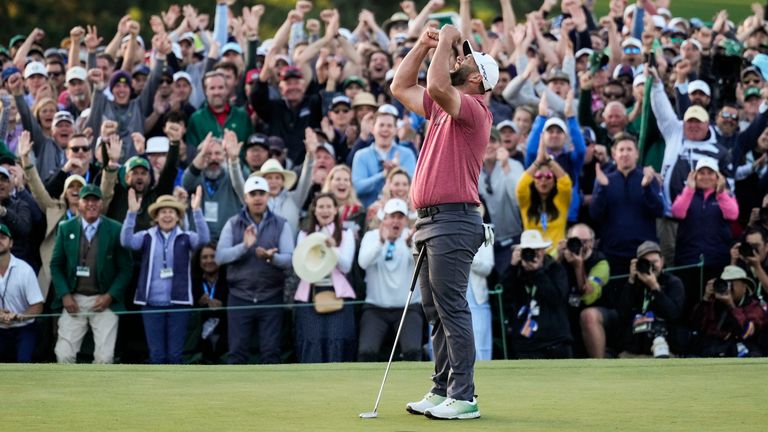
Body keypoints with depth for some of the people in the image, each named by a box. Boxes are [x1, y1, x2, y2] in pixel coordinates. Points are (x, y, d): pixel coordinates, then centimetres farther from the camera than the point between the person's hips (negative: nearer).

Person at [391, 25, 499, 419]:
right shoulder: (441, 108, 19)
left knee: (452, 309, -11)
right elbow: (401, 87, 29)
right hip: (430, 221, 10)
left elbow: (436, 86, -26)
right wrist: (424, 45, 19)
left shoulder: (473, 108, -8)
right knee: (435, 311, 11)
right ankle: (442, 390, 16)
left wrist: (446, 40, -12)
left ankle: (463, 397, -11)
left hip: (453, 221, -10)